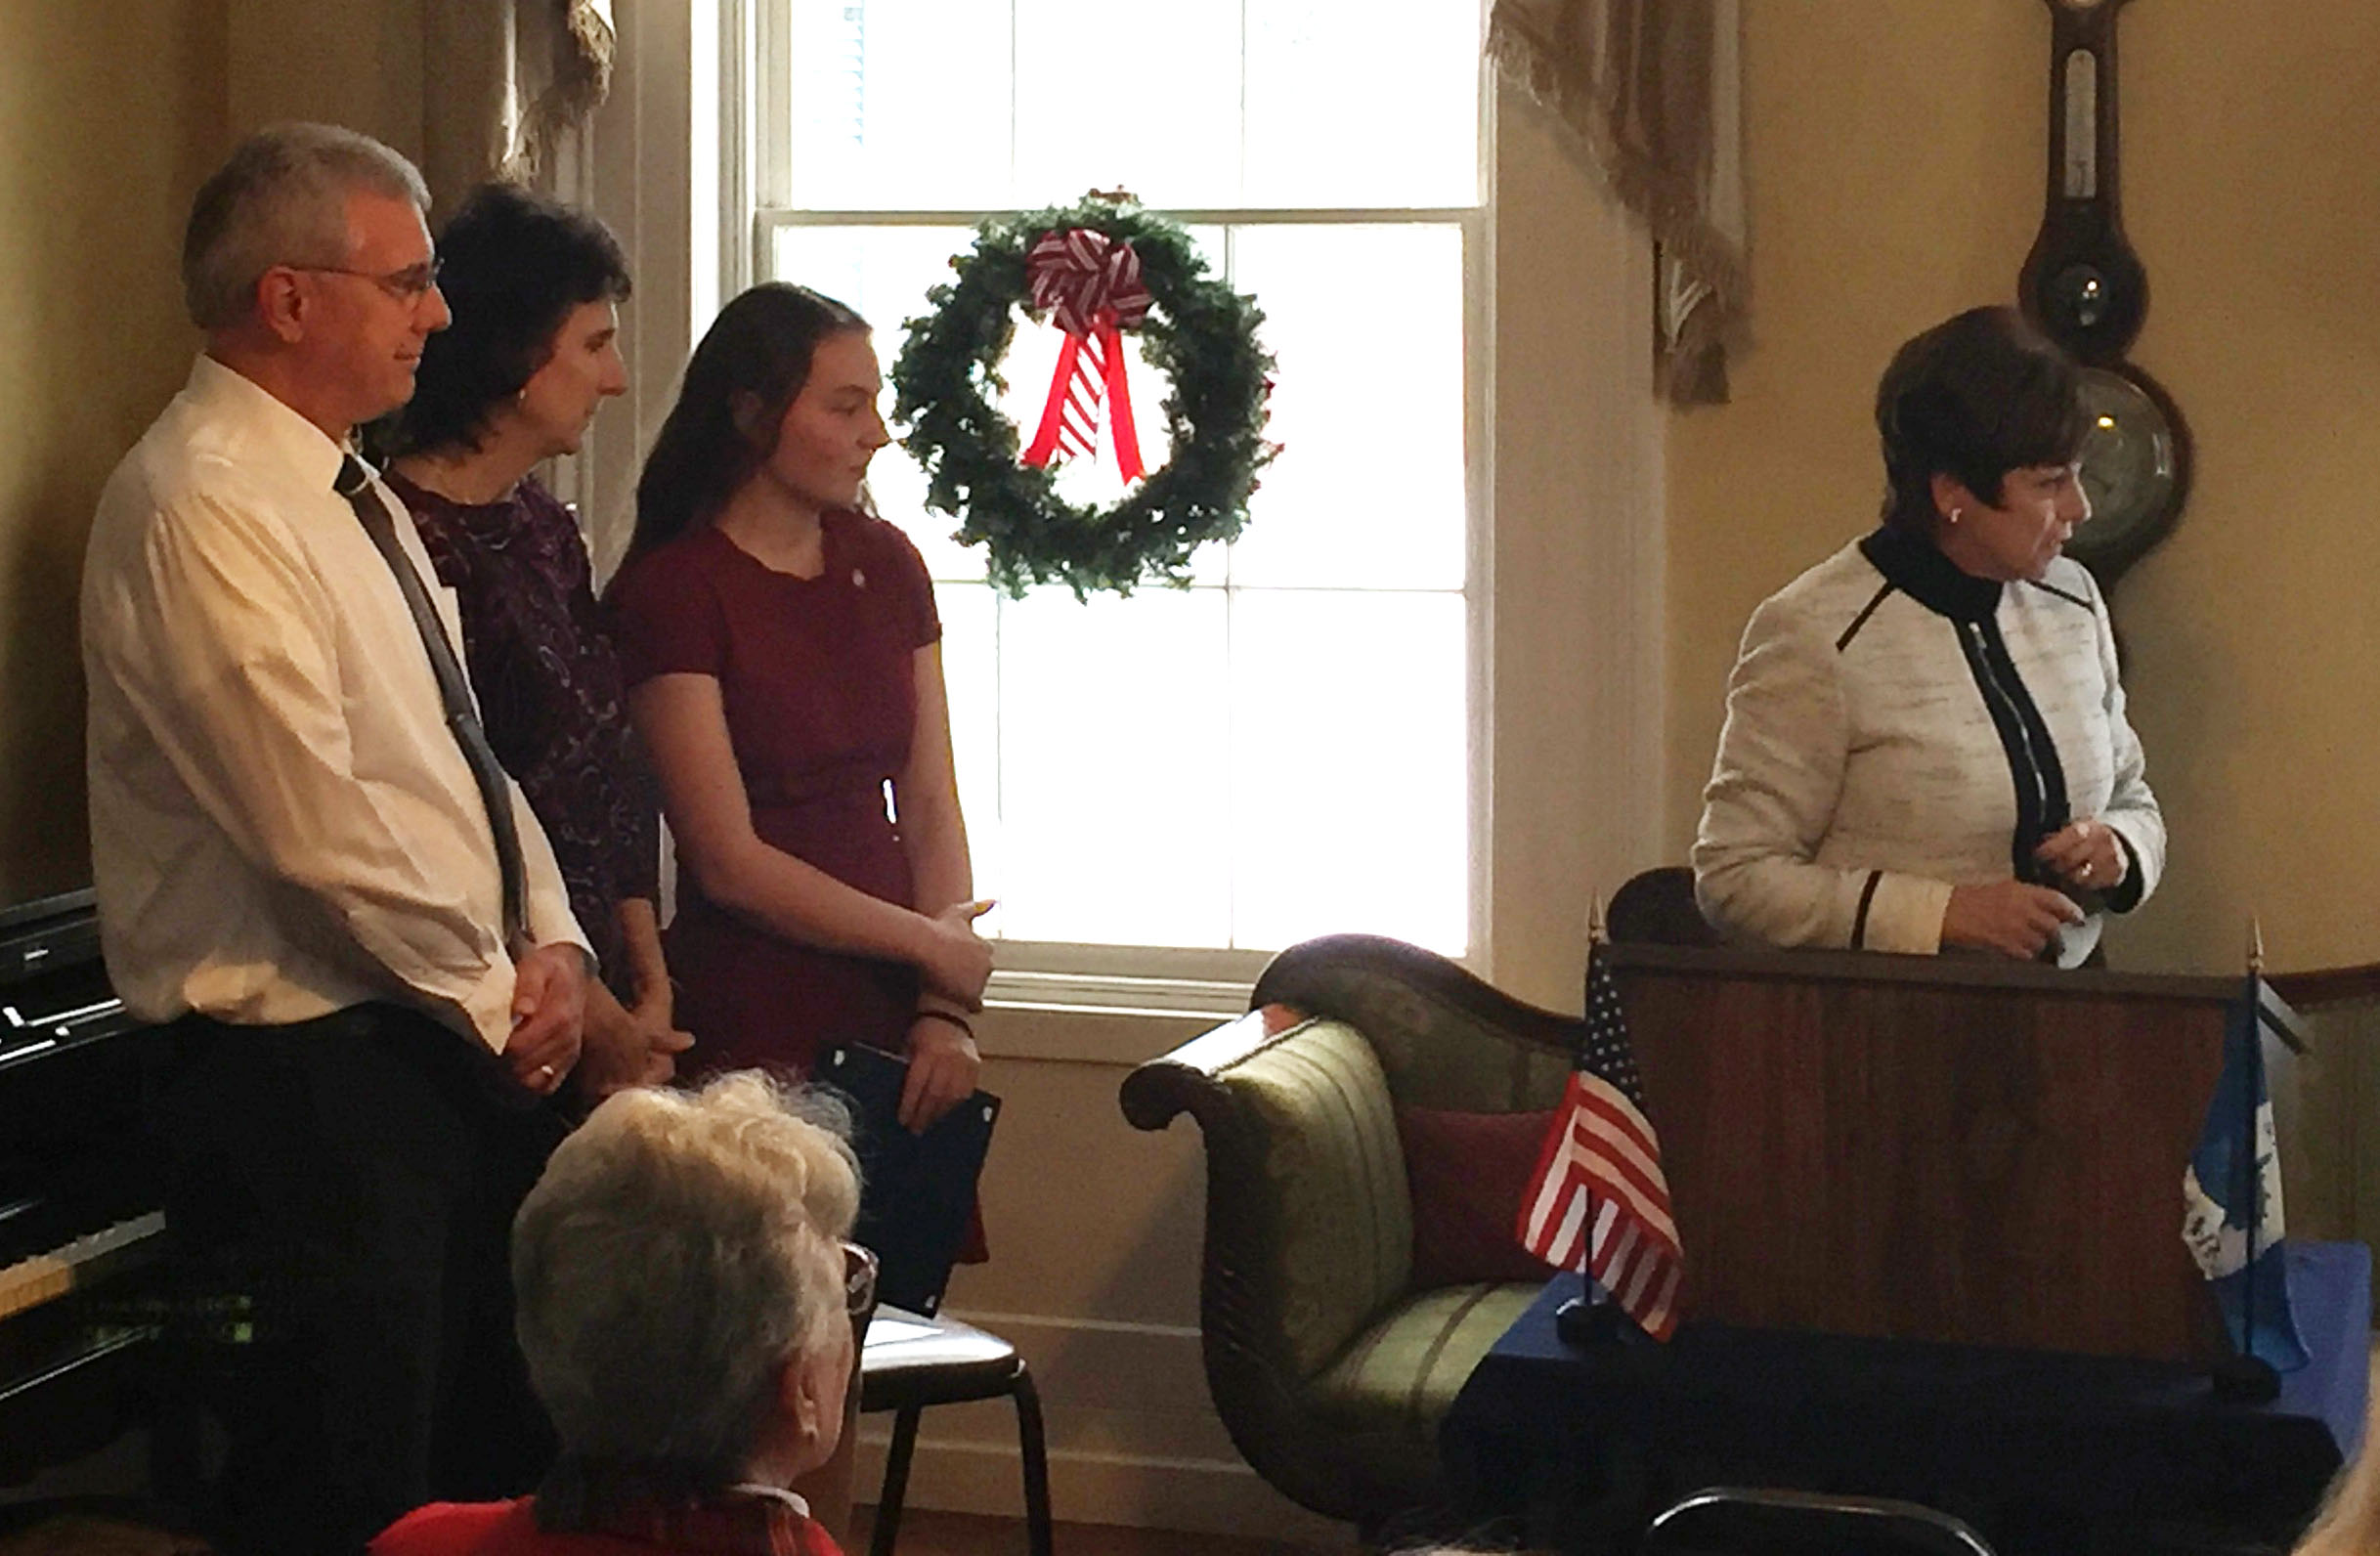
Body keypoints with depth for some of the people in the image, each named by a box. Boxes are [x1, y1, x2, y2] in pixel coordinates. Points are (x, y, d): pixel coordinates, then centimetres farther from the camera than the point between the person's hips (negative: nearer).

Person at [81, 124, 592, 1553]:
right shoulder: (201, 509, -16)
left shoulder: (353, 497, 14)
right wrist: (492, 998, -11)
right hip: (314, 1075, -9)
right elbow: (323, 828, -22)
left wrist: (550, 941, 1)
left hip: (463, 1055, 10)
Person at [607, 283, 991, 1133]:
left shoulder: (886, 566, 10)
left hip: (891, 1025, 5)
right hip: (751, 1038, -5)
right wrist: (930, 944, -4)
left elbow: (930, 807, 7)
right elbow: (729, 862, -11)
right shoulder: (671, 590, -9)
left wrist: (946, 1012, -5)